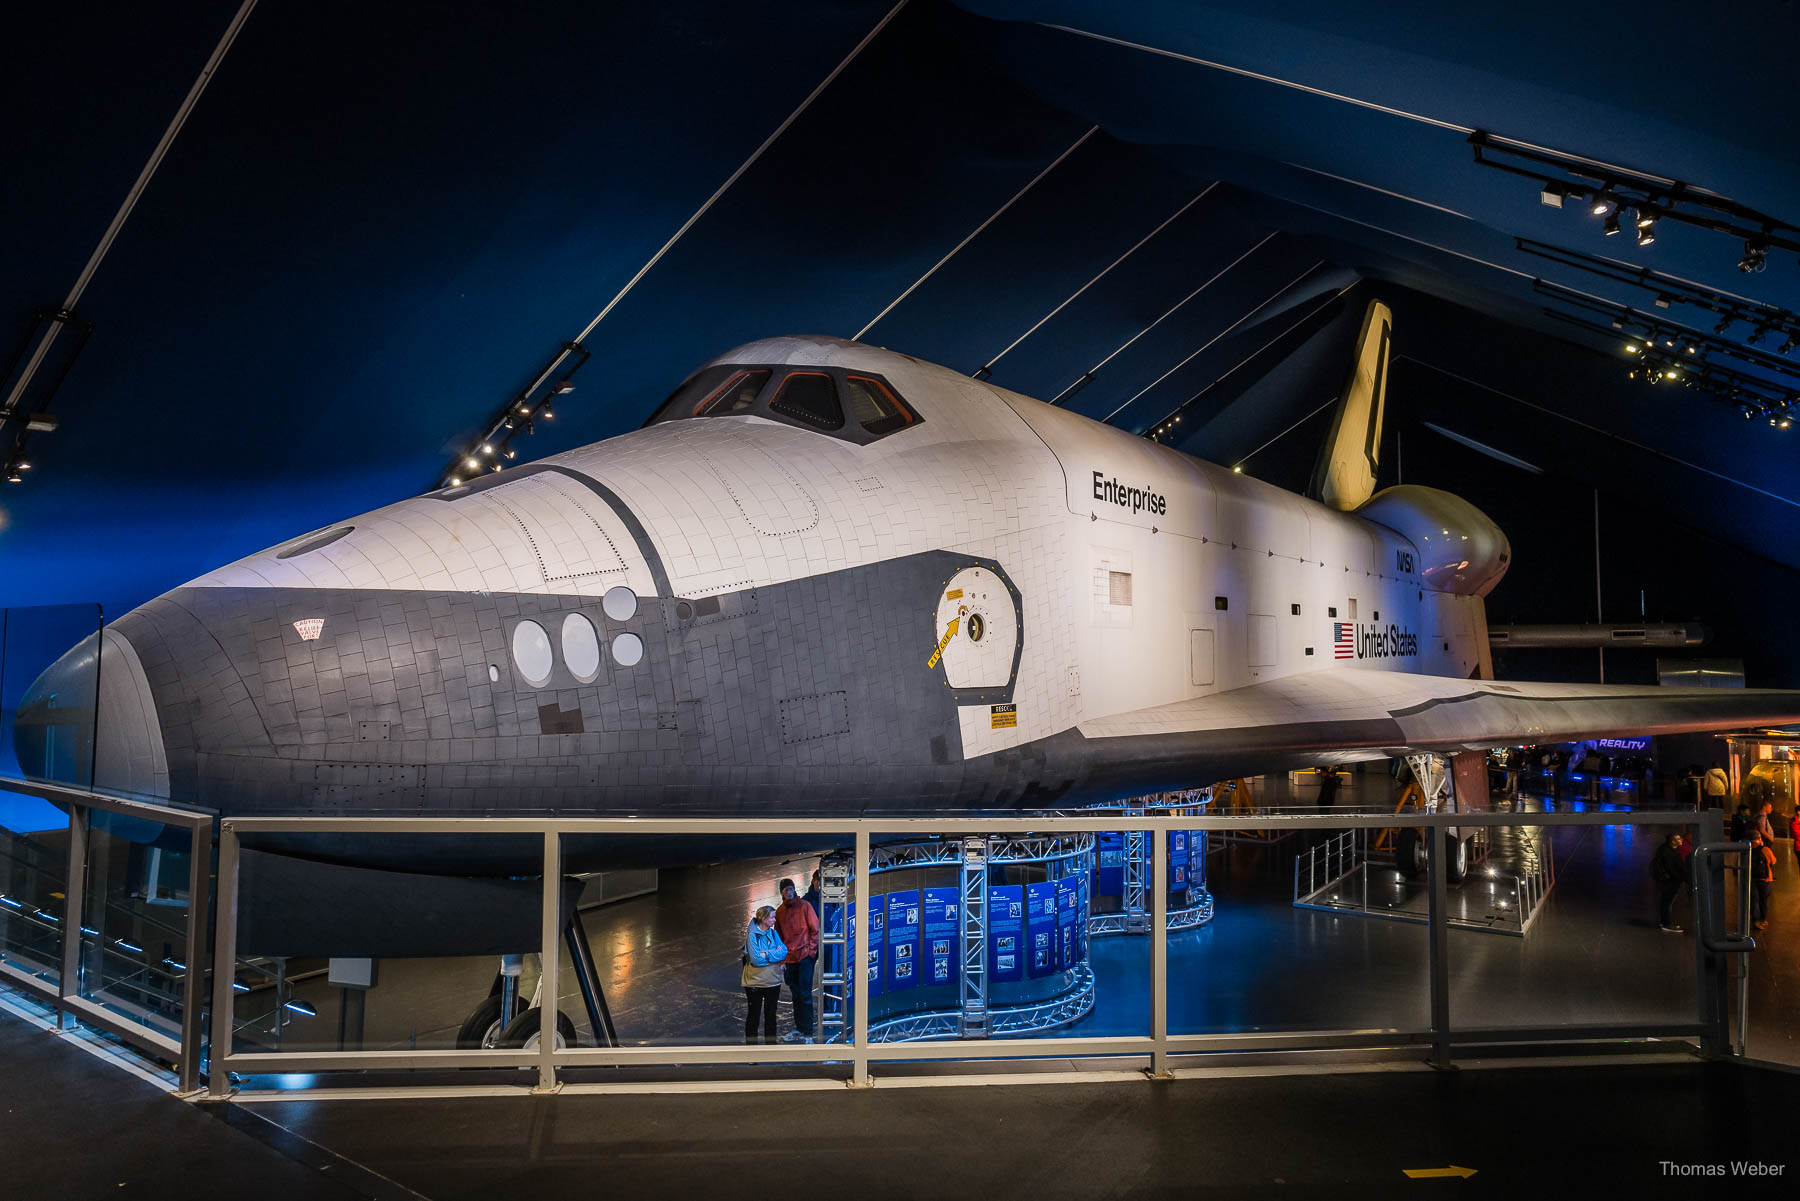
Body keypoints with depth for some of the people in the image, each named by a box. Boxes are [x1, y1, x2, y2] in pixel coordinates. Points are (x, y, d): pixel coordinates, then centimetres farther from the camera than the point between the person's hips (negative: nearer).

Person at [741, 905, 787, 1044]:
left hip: (773, 981, 5)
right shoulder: (752, 935, -13)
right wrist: (775, 954, -12)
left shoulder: (774, 933, 4)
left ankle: (771, 1043, 24)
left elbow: (784, 952, -6)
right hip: (755, 982, -5)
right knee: (754, 1015, 7)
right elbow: (756, 960, -20)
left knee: (771, 1015, 13)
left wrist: (767, 955, -19)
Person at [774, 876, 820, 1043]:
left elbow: (815, 930, -4)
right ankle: (799, 1029, 22)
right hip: (790, 958, 5)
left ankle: (808, 1033, -2)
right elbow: (779, 937, 14)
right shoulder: (780, 911, 9)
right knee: (796, 995, 12)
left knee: (805, 995, -5)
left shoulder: (804, 906, -4)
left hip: (805, 956, -5)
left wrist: (812, 953, -10)